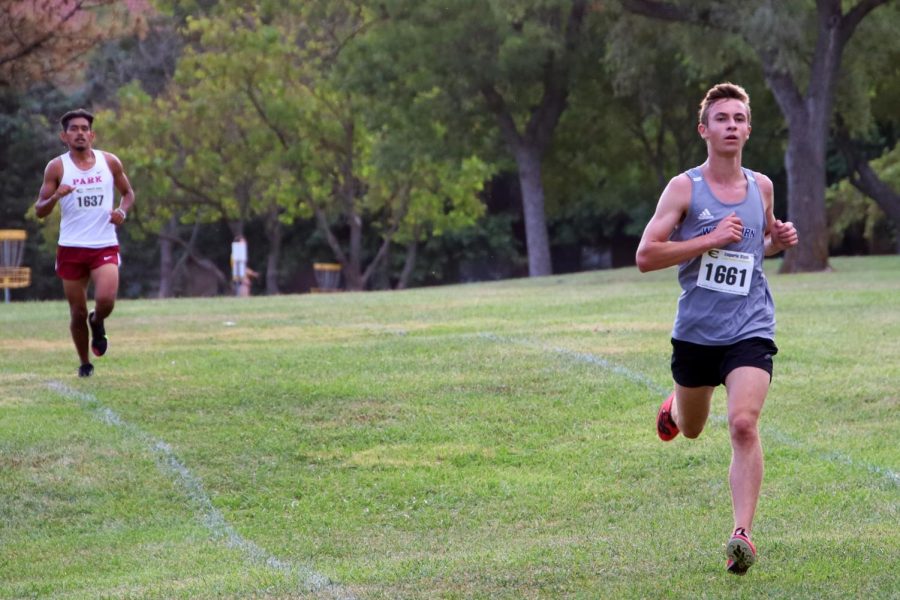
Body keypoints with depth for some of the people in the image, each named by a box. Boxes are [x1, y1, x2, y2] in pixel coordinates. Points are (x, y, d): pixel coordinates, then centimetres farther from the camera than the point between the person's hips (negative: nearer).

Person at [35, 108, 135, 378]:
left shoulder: (110, 162, 4)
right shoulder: (57, 167, -1)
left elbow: (128, 193, 18)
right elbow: (39, 211, 0)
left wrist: (123, 211, -4)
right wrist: (55, 197, -22)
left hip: (105, 246, 0)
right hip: (71, 248, 0)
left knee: (106, 300, -22)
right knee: (77, 312, 4)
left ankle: (97, 322, 14)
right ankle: (84, 364, 25)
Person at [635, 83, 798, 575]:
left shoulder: (761, 187, 7)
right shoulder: (684, 188, -6)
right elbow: (645, 256, -12)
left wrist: (779, 241, 3)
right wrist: (710, 239, -19)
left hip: (751, 331, 0)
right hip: (696, 331, 0)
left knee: (743, 424, -20)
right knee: (691, 430, 19)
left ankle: (742, 534, -19)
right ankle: (675, 406, 58)